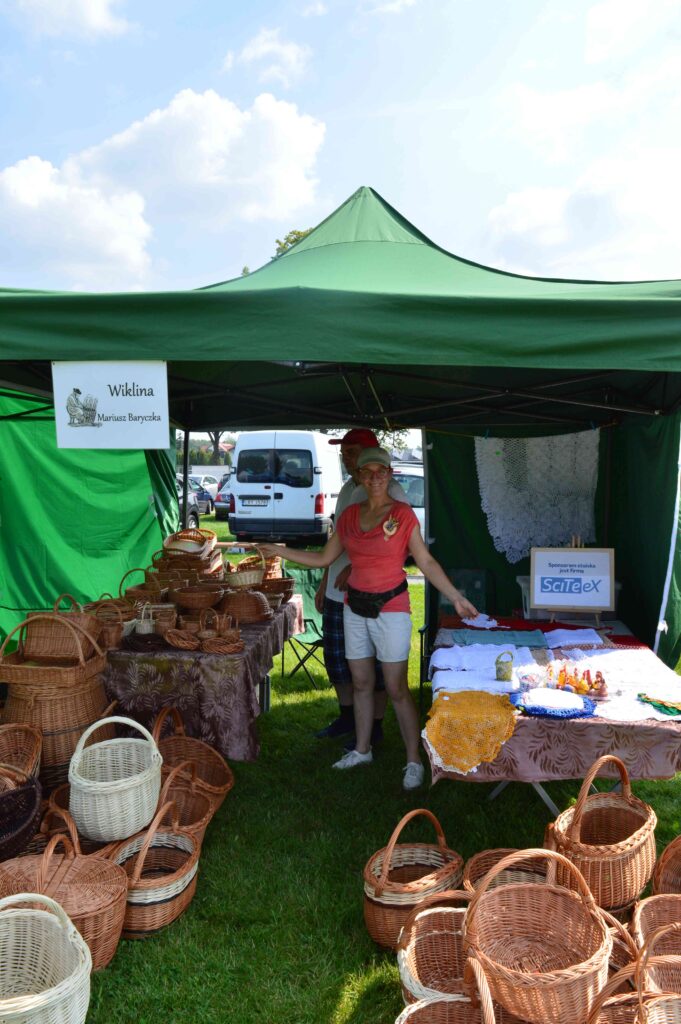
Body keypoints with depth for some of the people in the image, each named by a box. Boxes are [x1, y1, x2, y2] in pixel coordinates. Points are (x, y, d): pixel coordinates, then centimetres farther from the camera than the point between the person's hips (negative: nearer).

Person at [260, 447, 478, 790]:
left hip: (390, 608, -5)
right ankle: (362, 749, 30)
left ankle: (414, 761, 11)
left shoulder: (403, 514, -8)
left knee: (396, 689, -3)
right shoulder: (350, 515, 5)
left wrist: (456, 598, -12)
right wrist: (281, 551, 8)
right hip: (355, 607, 5)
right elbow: (324, 558, 11)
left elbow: (426, 563, -6)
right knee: (361, 682, 14)